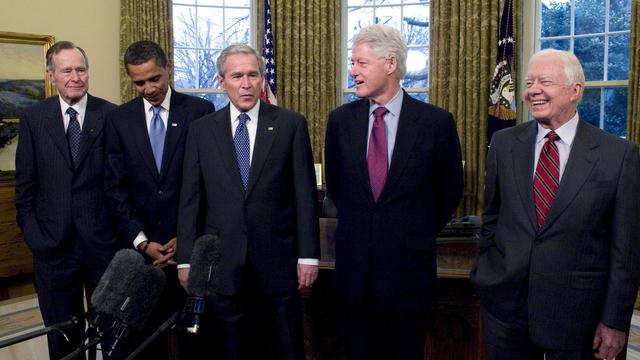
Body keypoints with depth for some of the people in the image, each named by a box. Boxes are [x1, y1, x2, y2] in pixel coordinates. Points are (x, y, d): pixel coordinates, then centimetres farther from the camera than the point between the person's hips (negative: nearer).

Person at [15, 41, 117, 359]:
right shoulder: (33, 118, 3)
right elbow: (25, 183, 5)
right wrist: (31, 232, -1)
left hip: (103, 239, -1)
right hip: (53, 243, 2)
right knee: (61, 333, 16)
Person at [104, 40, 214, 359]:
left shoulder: (199, 111, -1)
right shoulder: (118, 119, 5)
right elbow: (115, 186, 2)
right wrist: (142, 241, -6)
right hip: (140, 245, 2)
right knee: (148, 327, 10)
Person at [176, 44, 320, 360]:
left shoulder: (291, 124, -1)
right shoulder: (201, 130, 4)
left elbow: (305, 194, -2)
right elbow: (190, 199, 4)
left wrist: (308, 255, -5)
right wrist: (186, 259, 1)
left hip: (278, 259, -1)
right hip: (222, 261, 1)